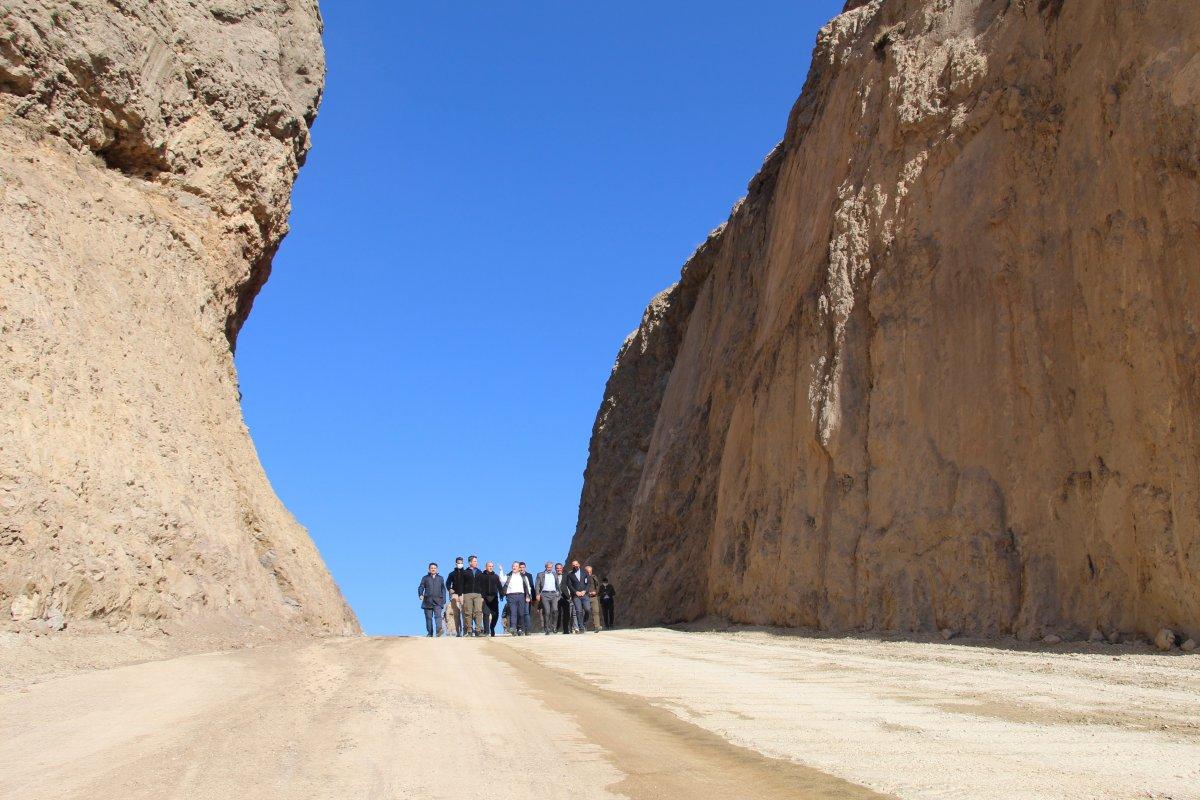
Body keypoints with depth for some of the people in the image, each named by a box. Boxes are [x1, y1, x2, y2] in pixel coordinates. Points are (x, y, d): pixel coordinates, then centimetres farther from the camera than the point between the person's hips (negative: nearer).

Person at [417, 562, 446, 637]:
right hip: (428, 601, 0)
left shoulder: (440, 578, 17)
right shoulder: (425, 578, 12)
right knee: (428, 617, 1)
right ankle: (430, 633, 7)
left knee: (438, 616, -18)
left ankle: (439, 630, -32)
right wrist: (420, 594, -16)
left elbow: (443, 590, 17)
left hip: (438, 601, 0)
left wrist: (444, 601, 11)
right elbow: (421, 587, 5)